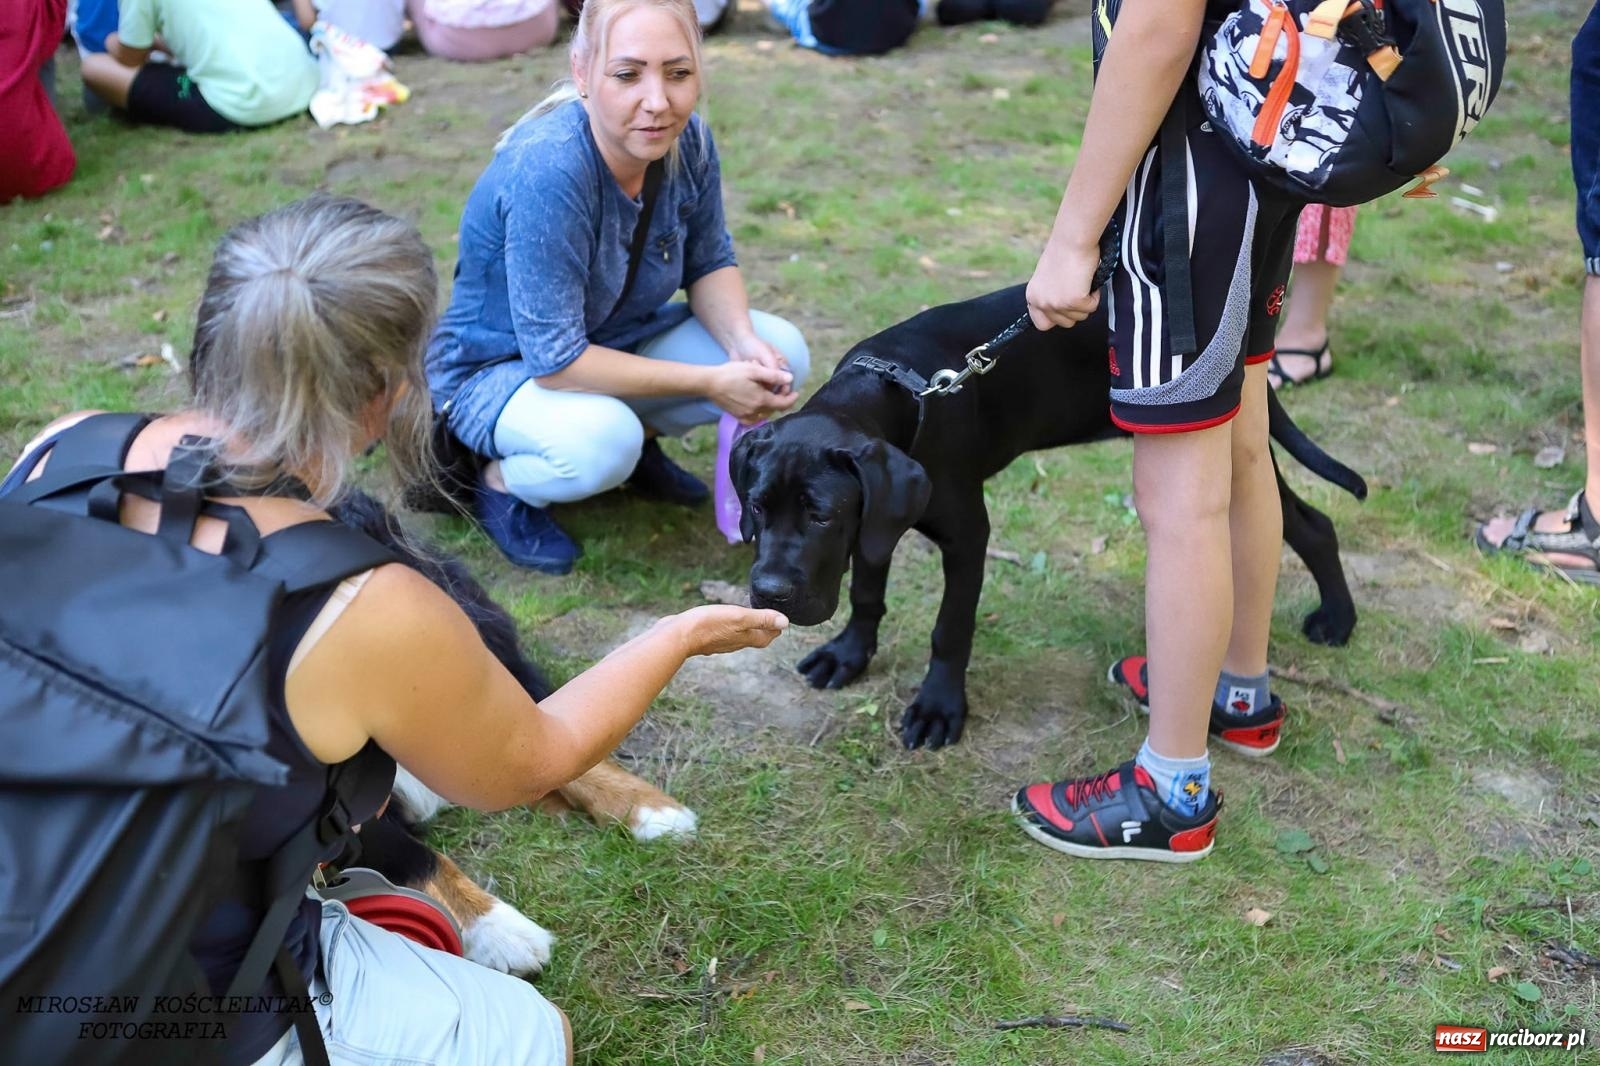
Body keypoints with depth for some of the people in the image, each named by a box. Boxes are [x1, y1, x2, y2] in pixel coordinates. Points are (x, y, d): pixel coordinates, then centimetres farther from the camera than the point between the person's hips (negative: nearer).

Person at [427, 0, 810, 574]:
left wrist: (745, 345, -21)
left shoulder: (686, 140, -16)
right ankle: (499, 481, -3)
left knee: (782, 352, -10)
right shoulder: (546, 175, -34)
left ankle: (638, 441, 12)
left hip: (614, 342, 6)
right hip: (497, 369, -6)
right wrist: (709, 383, -28)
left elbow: (710, 265, 0)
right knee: (598, 442, -37)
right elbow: (555, 361, -31)